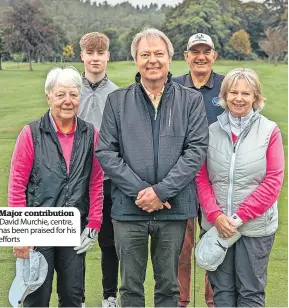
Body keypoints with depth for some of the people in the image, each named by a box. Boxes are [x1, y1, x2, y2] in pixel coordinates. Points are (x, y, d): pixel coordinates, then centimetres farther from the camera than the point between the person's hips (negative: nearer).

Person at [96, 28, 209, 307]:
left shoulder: (191, 100, 5)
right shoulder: (117, 100, 5)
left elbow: (196, 150, -4)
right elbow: (105, 153, -1)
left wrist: (161, 191, -14)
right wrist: (140, 190, -12)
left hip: (174, 208, 0)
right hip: (128, 208, 0)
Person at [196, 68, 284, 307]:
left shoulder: (269, 131, -4)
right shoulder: (212, 131, 3)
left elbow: (273, 181, -7)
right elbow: (201, 178, 3)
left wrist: (240, 216, -11)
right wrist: (215, 215, -11)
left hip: (255, 227, -2)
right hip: (216, 225, 2)